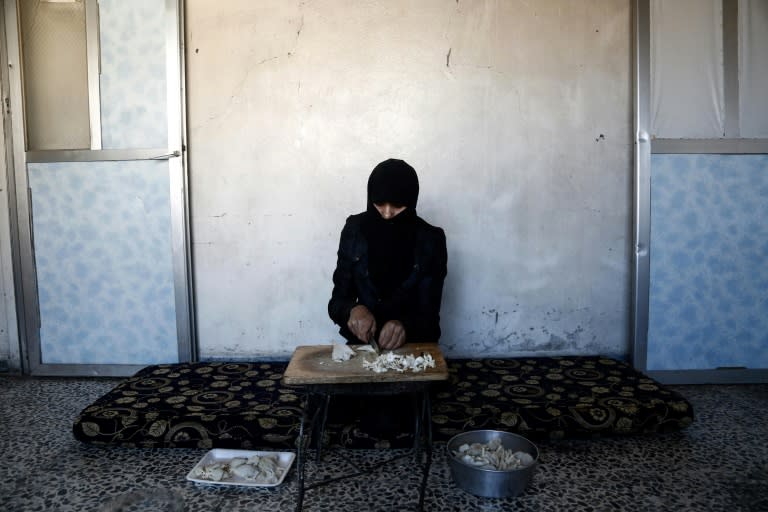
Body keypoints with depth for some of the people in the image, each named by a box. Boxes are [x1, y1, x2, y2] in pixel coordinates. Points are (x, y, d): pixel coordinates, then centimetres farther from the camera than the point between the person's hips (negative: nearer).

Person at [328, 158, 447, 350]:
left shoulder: (430, 241, -9)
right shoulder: (354, 231, -5)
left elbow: (428, 314, -9)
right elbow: (337, 301, -2)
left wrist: (405, 327, -29)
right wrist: (353, 310, -23)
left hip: (414, 344, -1)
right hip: (363, 341, 1)